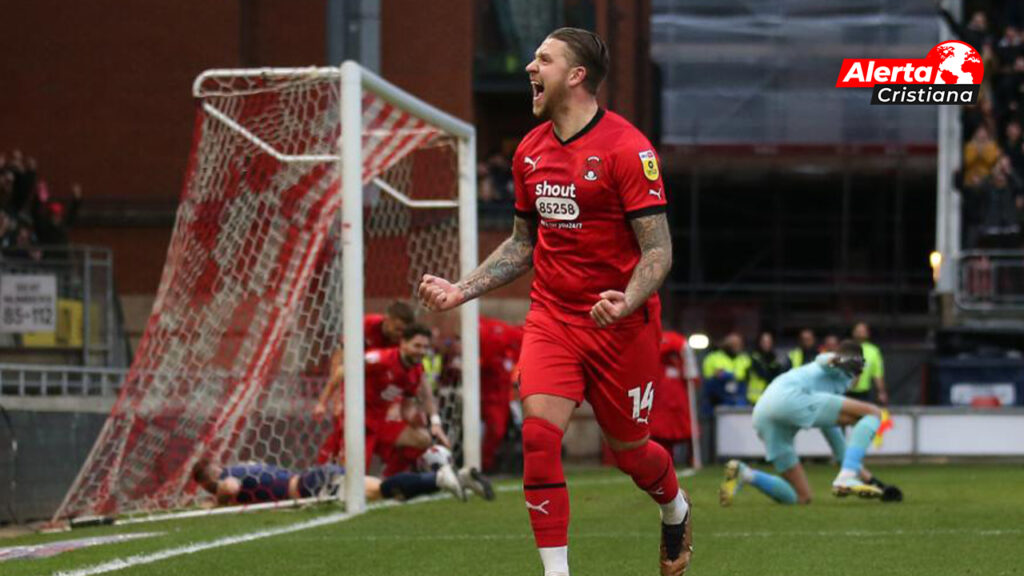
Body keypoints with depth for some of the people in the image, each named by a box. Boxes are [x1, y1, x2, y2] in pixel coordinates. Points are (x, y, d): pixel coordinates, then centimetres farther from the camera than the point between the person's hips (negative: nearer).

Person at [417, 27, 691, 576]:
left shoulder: (627, 148, -14)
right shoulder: (530, 150, 7)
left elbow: (658, 249, -14)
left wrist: (626, 304, -32)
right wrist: (460, 290, 7)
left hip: (621, 325, -4)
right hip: (551, 318, 4)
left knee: (628, 449, 10)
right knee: (537, 433, -16)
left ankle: (675, 510, 45)